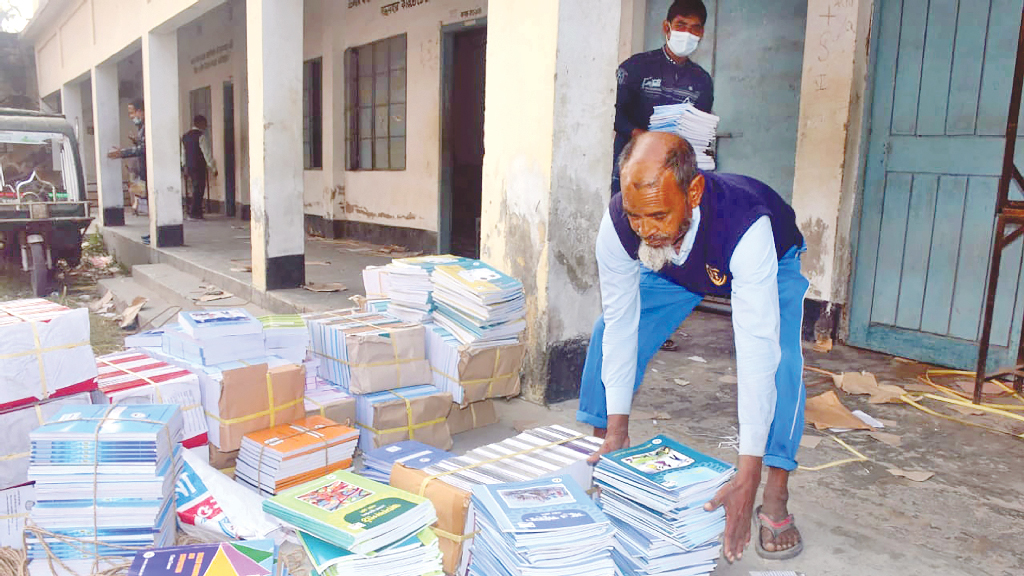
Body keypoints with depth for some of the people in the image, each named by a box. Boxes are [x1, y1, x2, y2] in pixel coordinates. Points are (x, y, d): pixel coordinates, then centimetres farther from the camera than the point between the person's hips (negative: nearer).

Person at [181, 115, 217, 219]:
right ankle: (194, 212, 1)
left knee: (196, 189, 16)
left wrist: (185, 166, 28)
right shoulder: (201, 136, -11)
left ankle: (194, 210, 17)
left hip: (189, 167, 8)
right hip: (199, 167, -8)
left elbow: (183, 153, 20)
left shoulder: (185, 136, 14)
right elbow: (207, 154, -14)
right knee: (199, 189, -2)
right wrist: (213, 168, -11)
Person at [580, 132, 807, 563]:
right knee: (608, 334, -11)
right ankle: (602, 450, 10)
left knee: (778, 359, -27)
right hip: (674, 268, 3)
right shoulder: (618, 223, -36)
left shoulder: (747, 226, -47)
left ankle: (775, 499, -11)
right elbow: (621, 324, -26)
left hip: (771, 262, -3)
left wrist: (747, 477, -49)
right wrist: (615, 431, -24)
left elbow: (756, 350, -47)